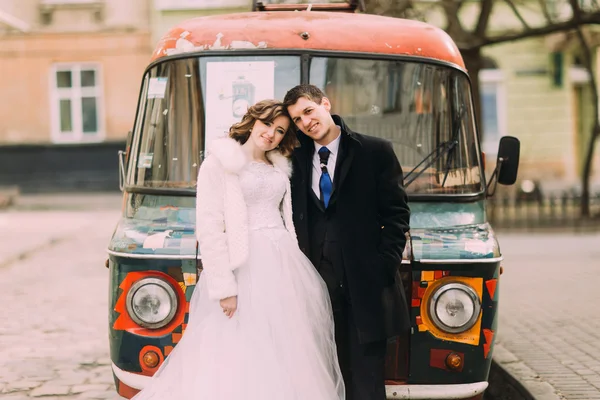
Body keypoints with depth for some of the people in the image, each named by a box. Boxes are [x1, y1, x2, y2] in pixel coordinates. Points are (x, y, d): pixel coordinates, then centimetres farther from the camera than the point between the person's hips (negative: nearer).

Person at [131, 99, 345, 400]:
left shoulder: (279, 167, 16)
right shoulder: (219, 163, -4)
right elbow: (209, 229, -11)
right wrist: (224, 287, -16)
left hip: (284, 264, 6)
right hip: (245, 266, -6)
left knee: (288, 352, 7)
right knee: (240, 356, -4)